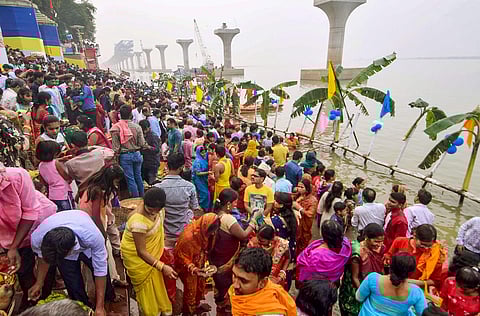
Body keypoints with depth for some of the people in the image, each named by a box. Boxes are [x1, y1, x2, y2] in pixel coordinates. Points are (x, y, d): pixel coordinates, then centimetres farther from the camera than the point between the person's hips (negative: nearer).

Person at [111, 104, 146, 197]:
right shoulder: (137, 127, -8)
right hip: (136, 154, 2)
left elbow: (115, 146, -10)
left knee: (130, 178, 7)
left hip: (124, 156, -2)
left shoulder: (115, 128, -11)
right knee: (138, 176, 18)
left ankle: (136, 198, 15)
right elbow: (142, 144, -5)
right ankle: (142, 196, 30)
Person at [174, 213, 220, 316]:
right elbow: (181, 256, -26)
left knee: (200, 284, 21)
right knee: (190, 288, 11)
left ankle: (196, 305, 47)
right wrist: (193, 269, -34)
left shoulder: (204, 232, -17)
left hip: (199, 264, 6)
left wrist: (205, 262, -1)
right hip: (187, 267, -6)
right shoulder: (189, 236, -38)